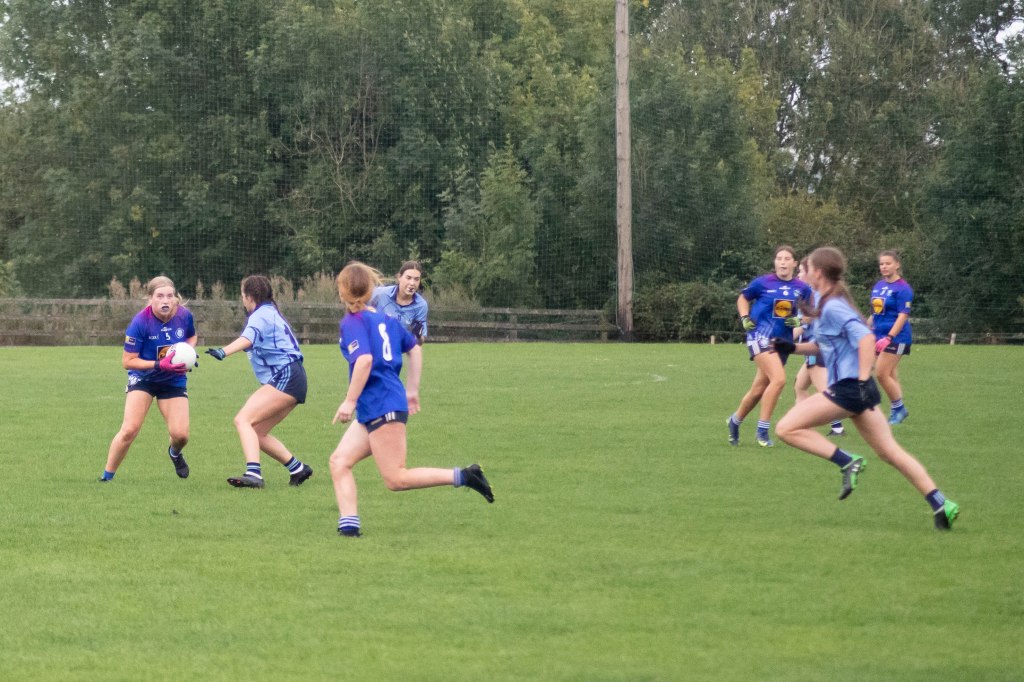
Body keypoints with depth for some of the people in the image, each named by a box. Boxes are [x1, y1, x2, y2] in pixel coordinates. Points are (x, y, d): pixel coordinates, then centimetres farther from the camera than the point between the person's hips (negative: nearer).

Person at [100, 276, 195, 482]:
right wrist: (159, 365, -30)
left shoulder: (184, 315, -13)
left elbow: (191, 337, 12)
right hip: (143, 378, -3)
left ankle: (175, 453, 31)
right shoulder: (140, 322, -24)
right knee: (129, 430, -17)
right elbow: (127, 361, -19)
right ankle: (107, 476, 1)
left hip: (174, 380, 3)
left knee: (180, 434, -8)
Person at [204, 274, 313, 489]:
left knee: (243, 420, -20)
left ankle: (253, 473, -35)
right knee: (256, 433, 12)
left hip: (286, 378, -10)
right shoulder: (271, 313, 22)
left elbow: (248, 338, -30)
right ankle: (298, 468, 16)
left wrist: (223, 351, -45)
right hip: (290, 381, 10)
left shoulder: (262, 315, -9)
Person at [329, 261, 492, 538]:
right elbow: (414, 348, 23)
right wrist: (412, 390, 28)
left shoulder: (352, 322, -10)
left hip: (381, 408, -9)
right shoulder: (385, 317, 14)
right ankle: (349, 523, -4)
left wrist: (350, 401, -20)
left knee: (396, 479, -5)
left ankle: (463, 476, -9)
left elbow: (364, 359, -25)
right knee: (339, 460, 6)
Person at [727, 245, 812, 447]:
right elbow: (743, 298, 12)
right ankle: (762, 430, -14)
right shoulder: (763, 283, -5)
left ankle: (735, 421, 39)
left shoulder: (802, 288, 1)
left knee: (759, 389, 13)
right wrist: (745, 318, -2)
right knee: (779, 379, -24)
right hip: (760, 336, -5)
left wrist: (799, 320, -5)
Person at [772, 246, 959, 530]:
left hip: (849, 387, -10)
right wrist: (792, 347, 15)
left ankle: (847, 462, -12)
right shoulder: (826, 302, 16)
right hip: (855, 389, 10)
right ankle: (941, 504, 6)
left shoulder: (832, 307, -14)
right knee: (889, 451, 10)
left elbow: (866, 338, -25)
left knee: (787, 428, -9)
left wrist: (863, 381, -28)